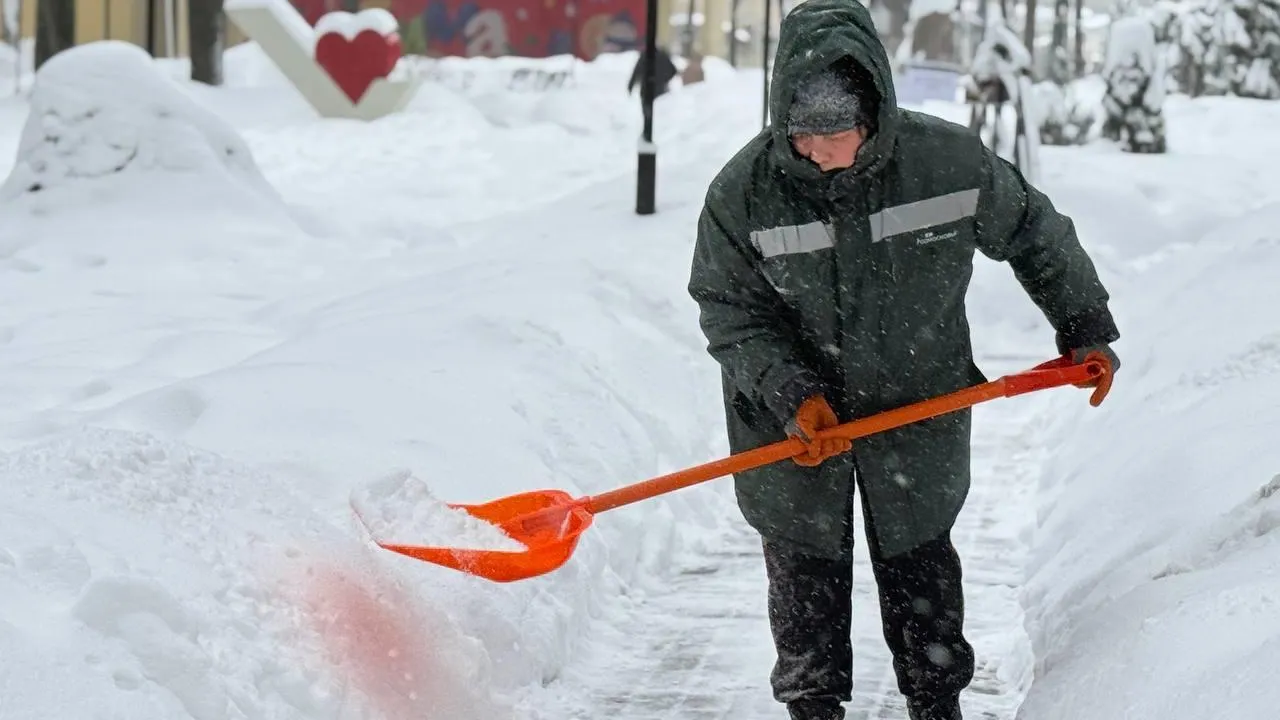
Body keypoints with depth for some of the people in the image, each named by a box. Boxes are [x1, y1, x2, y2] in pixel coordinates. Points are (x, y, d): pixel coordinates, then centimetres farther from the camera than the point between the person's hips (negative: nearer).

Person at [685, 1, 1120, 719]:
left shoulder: (951, 158, -18)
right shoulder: (744, 189, -20)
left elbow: (1034, 234, -1)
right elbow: (728, 307, -11)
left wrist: (1086, 328, 7)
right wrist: (789, 394, -24)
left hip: (919, 400, 1)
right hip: (791, 415, 0)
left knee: (920, 565, 14)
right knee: (806, 574, 9)